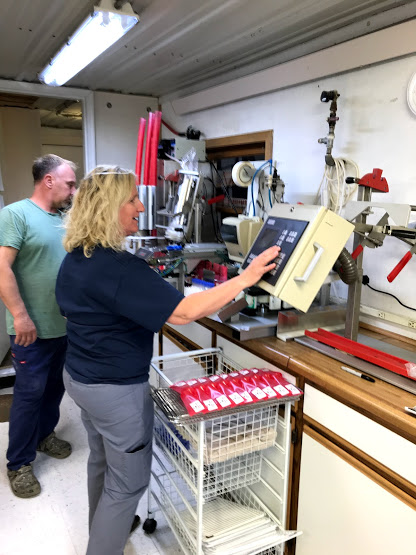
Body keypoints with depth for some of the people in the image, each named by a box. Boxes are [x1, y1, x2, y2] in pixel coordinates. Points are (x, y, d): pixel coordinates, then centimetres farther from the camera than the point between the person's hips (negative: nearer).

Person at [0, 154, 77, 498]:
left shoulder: (65, 220, 9)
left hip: (66, 325, 7)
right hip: (33, 328, -7)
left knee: (55, 387, 18)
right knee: (30, 393, 3)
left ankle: (44, 434, 40)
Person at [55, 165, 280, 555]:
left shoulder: (74, 258, 1)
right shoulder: (119, 267, -29)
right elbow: (183, 312, -32)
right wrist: (245, 278, -28)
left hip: (78, 376, 10)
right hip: (115, 389, -10)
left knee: (101, 459, 29)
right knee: (128, 481, 10)